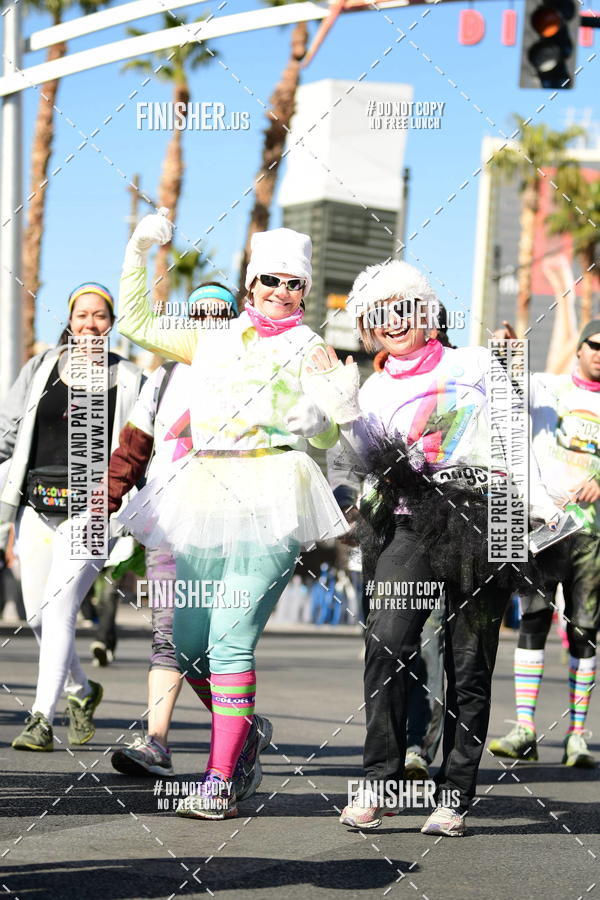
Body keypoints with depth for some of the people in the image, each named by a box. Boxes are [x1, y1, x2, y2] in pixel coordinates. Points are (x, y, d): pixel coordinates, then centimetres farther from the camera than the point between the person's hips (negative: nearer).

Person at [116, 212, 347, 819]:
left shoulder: (308, 350, 9)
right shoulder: (211, 341, 20)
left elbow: (326, 436, 5)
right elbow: (135, 322, 24)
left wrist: (310, 418, -16)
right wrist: (138, 251, 16)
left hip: (270, 495, -5)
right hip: (205, 492, 5)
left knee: (230, 641, -15)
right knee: (188, 644, 5)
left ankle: (219, 780, -13)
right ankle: (242, 731, 30)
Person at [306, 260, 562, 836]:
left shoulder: (474, 365, 13)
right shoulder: (375, 391, 16)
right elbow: (377, 465, 1)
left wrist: (540, 501, 3)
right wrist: (345, 412, -11)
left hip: (481, 519, -1)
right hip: (413, 523, 1)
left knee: (470, 667, 0)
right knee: (386, 644, -20)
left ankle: (455, 795, 6)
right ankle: (378, 782, -16)